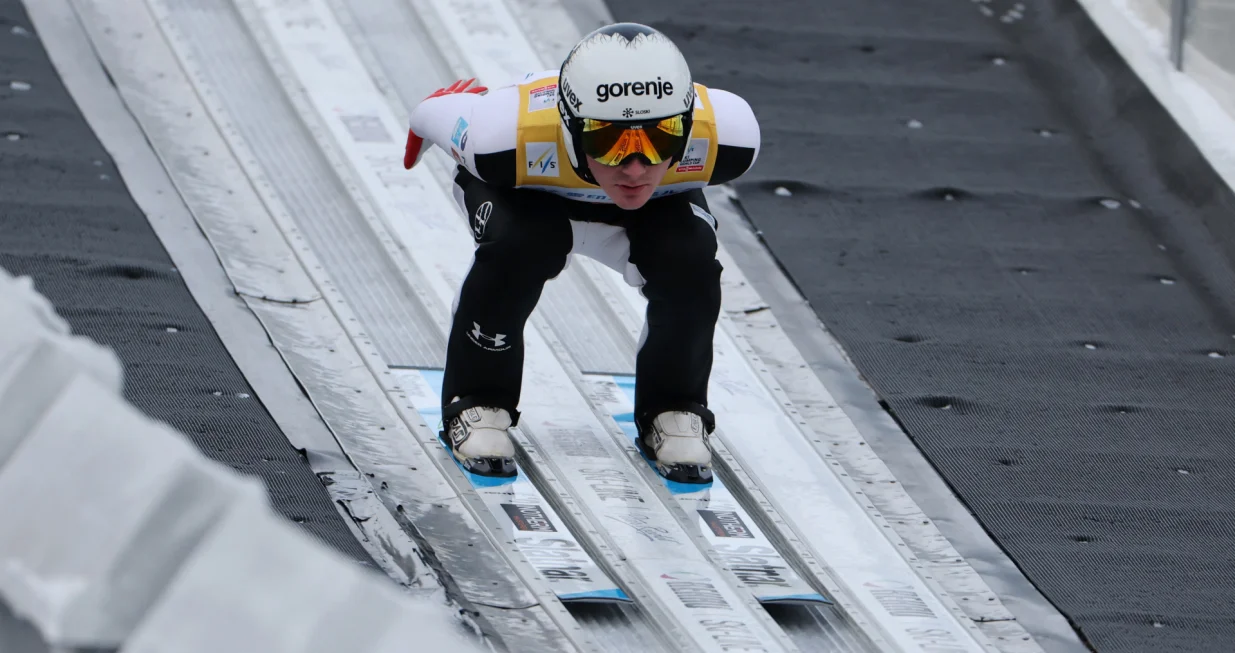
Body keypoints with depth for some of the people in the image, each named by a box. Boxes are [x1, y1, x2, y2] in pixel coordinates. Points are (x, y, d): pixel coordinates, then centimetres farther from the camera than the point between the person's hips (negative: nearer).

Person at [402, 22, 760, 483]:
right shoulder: (509, 135, -44)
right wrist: (428, 121, 5)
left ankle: (673, 410, 1)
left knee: (688, 266, -27)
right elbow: (436, 113, -20)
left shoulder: (724, 133, -39)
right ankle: (476, 404, -9)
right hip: (529, 197, -2)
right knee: (518, 245, -33)